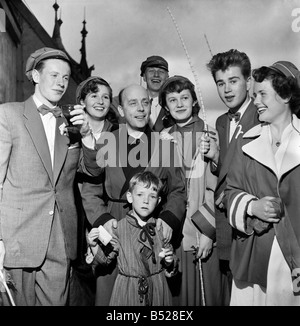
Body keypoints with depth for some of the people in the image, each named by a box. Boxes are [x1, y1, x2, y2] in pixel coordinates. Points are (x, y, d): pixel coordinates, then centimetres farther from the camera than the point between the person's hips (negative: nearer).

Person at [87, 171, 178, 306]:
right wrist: (94, 246, -19)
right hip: (127, 289, -2)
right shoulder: (119, 228, -8)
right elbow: (106, 258, -3)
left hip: (157, 287, 2)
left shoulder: (160, 228, -2)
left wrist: (169, 262, -14)